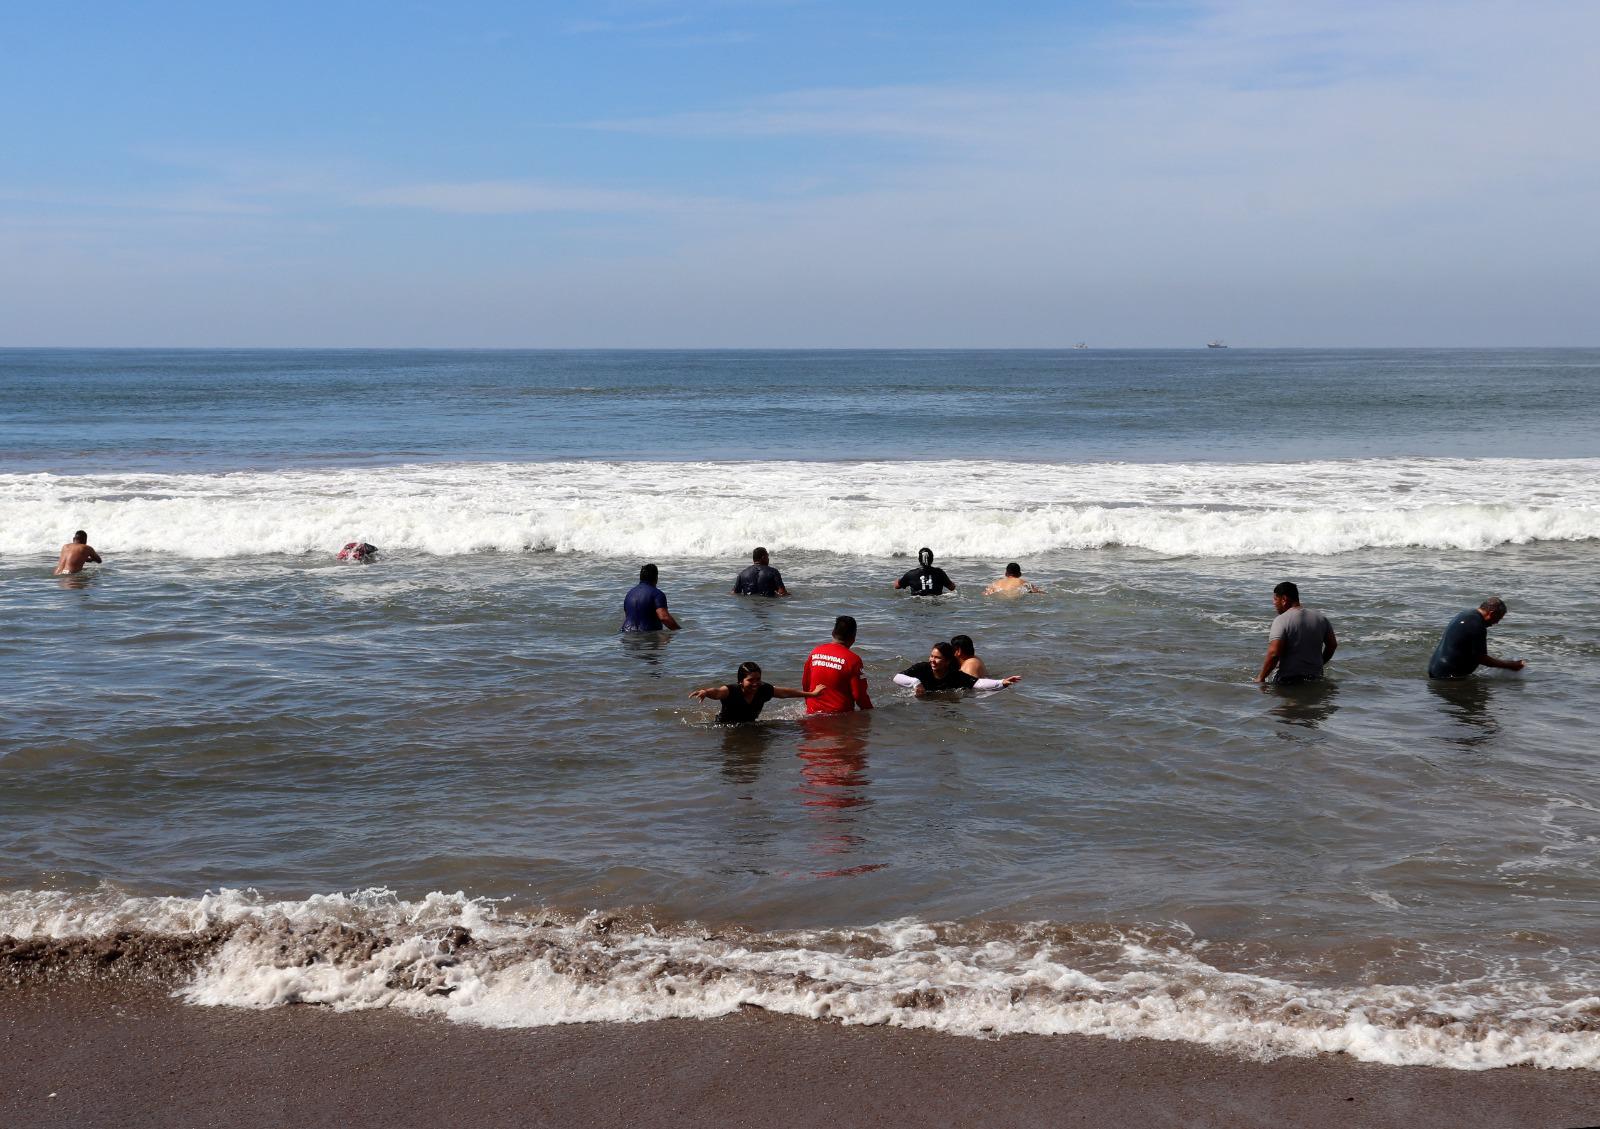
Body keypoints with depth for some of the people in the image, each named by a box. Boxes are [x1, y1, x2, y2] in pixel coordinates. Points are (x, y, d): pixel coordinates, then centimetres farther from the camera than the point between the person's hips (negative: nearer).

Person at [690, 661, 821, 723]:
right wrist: (705, 692, -78)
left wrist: (812, 694, 10)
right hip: (725, 726, -5)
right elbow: (716, 692, -52)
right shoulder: (731, 691, -30)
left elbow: (785, 692, 0)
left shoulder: (764, 690, -15)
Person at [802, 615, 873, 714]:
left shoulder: (815, 653, 7)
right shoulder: (853, 659, -8)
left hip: (813, 713, 5)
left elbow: (805, 684, 16)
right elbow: (859, 694, -7)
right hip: (840, 715, -5)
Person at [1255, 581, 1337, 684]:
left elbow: (1274, 654, -19)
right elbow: (1332, 645, 17)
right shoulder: (1320, 618, 9)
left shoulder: (1281, 621, -11)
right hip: (1315, 677, 6)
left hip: (1288, 680, -6)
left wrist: (1261, 678, -9)